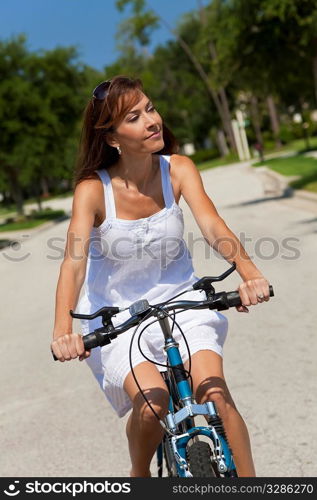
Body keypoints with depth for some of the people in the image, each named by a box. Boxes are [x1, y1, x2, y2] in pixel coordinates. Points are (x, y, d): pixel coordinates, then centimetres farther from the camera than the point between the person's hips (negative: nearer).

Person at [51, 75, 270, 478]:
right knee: (152, 402, -22)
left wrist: (249, 272, -43)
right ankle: (140, 474, 11)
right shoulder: (92, 188, -17)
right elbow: (74, 262, -27)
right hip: (117, 315, -1)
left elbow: (212, 225, -23)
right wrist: (62, 330, -44)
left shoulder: (177, 169, -10)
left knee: (215, 392, -20)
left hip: (180, 300, 2)